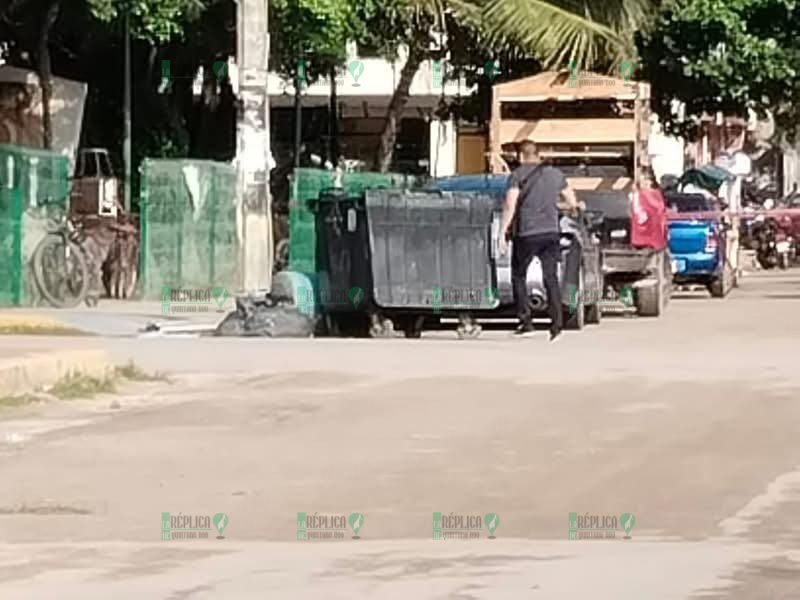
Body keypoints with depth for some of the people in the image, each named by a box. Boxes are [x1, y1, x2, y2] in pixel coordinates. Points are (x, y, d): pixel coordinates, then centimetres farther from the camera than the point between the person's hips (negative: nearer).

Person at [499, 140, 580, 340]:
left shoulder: (518, 175, -4)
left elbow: (510, 206, -13)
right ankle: (557, 323, -9)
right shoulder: (555, 174, 11)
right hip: (551, 232, 4)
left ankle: (526, 322, 7)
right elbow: (573, 204, 16)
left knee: (518, 276, 12)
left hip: (526, 234, -3)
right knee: (551, 277, 4)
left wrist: (502, 233, -10)